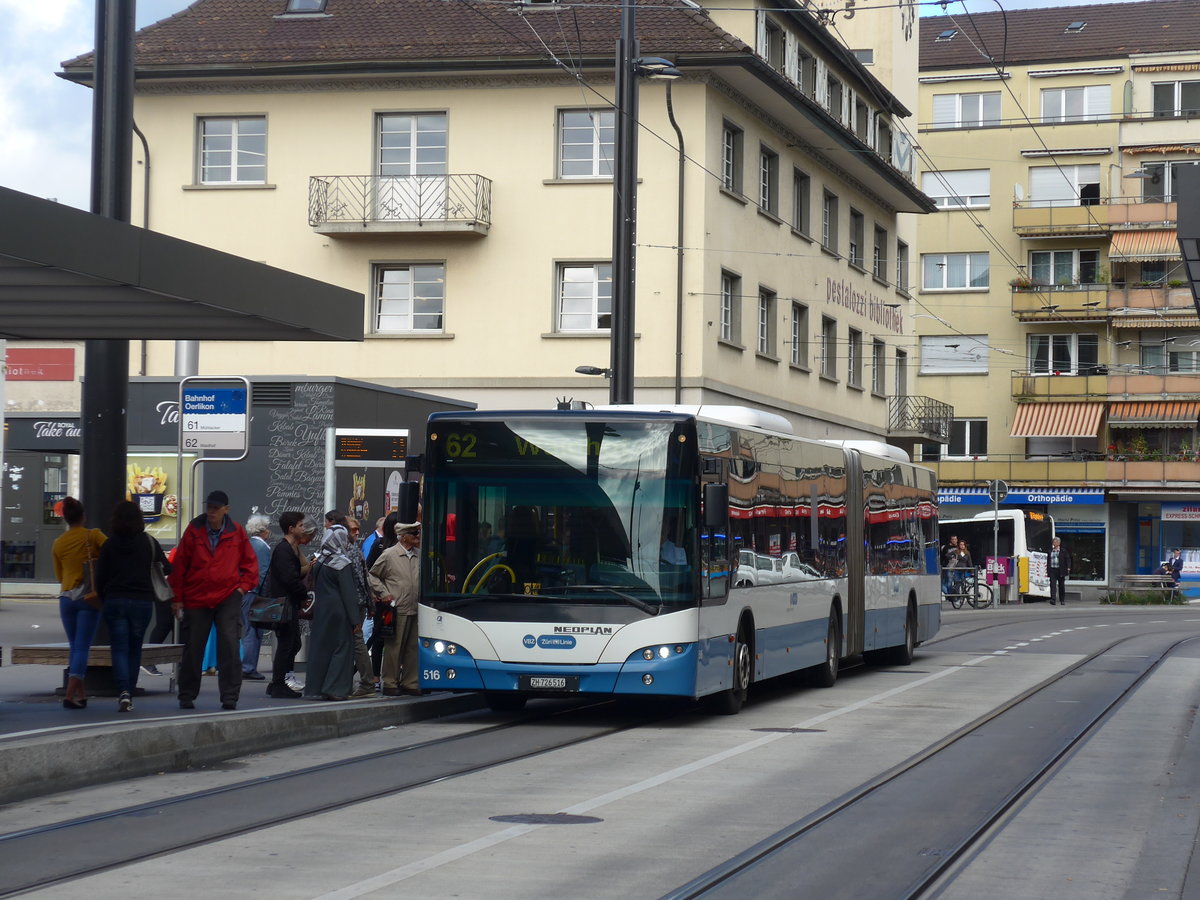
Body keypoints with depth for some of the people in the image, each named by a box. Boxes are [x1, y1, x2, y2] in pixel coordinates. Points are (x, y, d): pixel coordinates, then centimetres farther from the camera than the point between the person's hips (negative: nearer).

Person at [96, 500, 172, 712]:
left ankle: (123, 692, -19)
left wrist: (103, 600, 16)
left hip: (114, 601, -1)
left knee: (119, 649, 0)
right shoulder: (149, 542, 0)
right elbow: (166, 569, 6)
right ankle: (129, 694, 12)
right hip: (142, 601, 1)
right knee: (134, 649, 12)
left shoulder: (109, 545, -1)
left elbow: (100, 577, 2)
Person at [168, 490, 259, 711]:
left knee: (230, 647, -10)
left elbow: (250, 562, 13)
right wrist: (177, 597, 2)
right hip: (196, 598, 1)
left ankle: (229, 698, -6)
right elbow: (179, 564, 4)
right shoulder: (194, 531, 0)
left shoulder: (237, 533, 2)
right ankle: (186, 696, 20)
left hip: (228, 597, -1)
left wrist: (243, 586, 0)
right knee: (192, 649, 7)